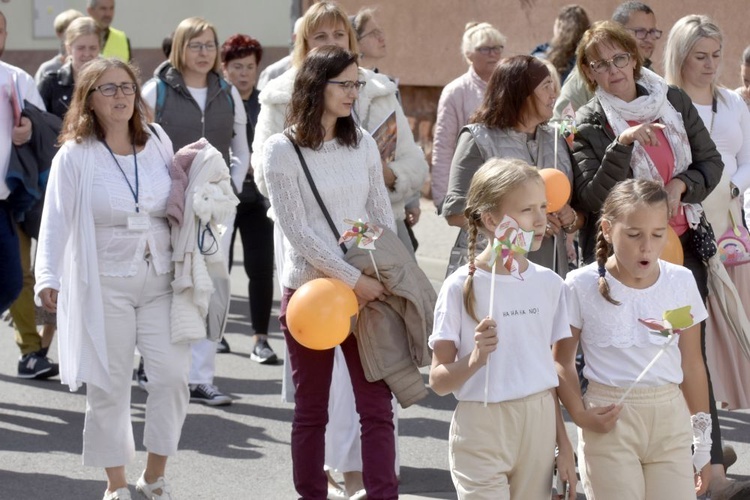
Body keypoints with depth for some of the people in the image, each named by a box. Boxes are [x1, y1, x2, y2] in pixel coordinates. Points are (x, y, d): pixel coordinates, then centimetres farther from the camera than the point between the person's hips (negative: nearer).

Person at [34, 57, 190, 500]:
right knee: (109, 386, 3)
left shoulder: (158, 142, 4)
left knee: (173, 375, -4)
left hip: (160, 280, 3)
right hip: (104, 285, -3)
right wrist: (48, 278, -25)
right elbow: (56, 220, -14)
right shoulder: (75, 156, -7)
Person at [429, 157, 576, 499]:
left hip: (538, 426, 4)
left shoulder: (548, 284, 5)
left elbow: (548, 371, 13)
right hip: (482, 430, -4)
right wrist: (475, 359, -27)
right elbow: (438, 380, -8)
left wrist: (564, 445, 13)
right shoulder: (462, 286, -9)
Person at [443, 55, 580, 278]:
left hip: (549, 268, 4)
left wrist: (571, 220, -4)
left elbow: (580, 215, 20)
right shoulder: (479, 139, 0)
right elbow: (456, 212, -7)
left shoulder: (556, 140, 16)